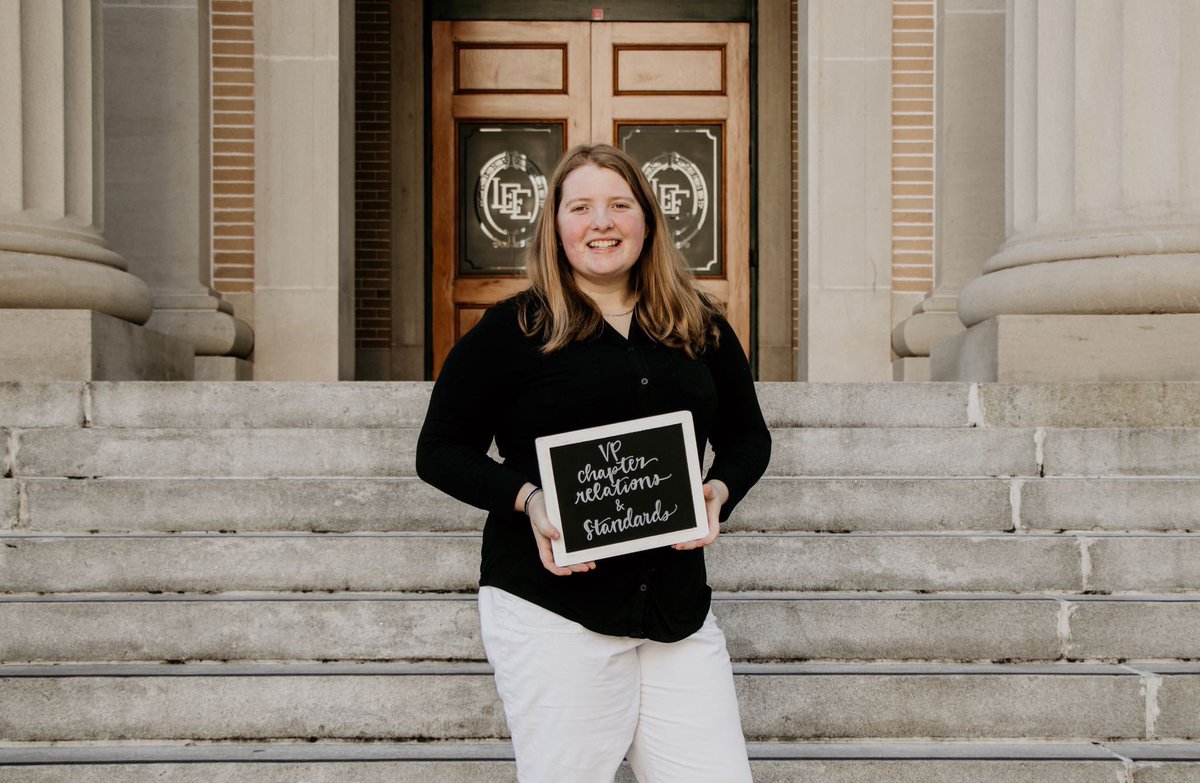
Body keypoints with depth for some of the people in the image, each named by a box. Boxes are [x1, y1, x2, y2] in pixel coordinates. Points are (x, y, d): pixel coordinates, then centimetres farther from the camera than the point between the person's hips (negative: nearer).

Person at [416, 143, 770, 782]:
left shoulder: (701, 330, 11)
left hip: (677, 607, 4)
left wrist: (719, 491, -1)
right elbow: (441, 449, 2)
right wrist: (528, 500, -14)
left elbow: (747, 434, 21)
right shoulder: (513, 328, 0)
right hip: (550, 607, -3)